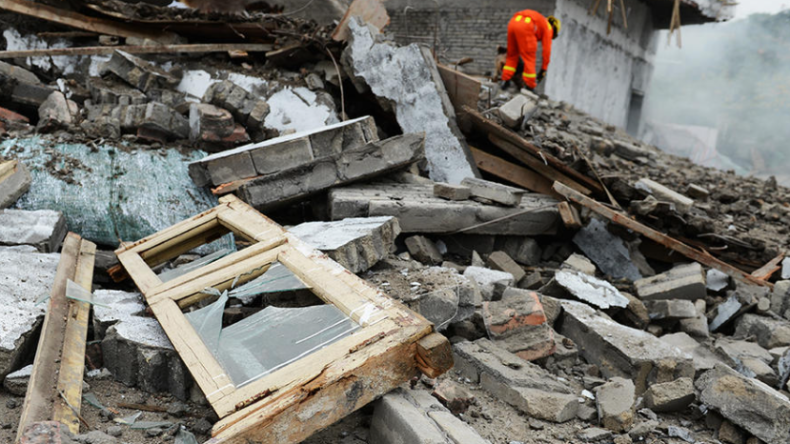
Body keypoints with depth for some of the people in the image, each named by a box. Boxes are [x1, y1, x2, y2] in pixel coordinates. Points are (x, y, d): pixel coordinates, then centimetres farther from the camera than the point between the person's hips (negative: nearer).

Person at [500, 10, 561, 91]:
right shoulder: (548, 28, 23)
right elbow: (547, 50, 16)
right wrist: (543, 70, 21)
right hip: (525, 27, -6)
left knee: (512, 55, 23)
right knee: (529, 58, 7)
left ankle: (505, 80, 19)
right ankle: (530, 87, 10)